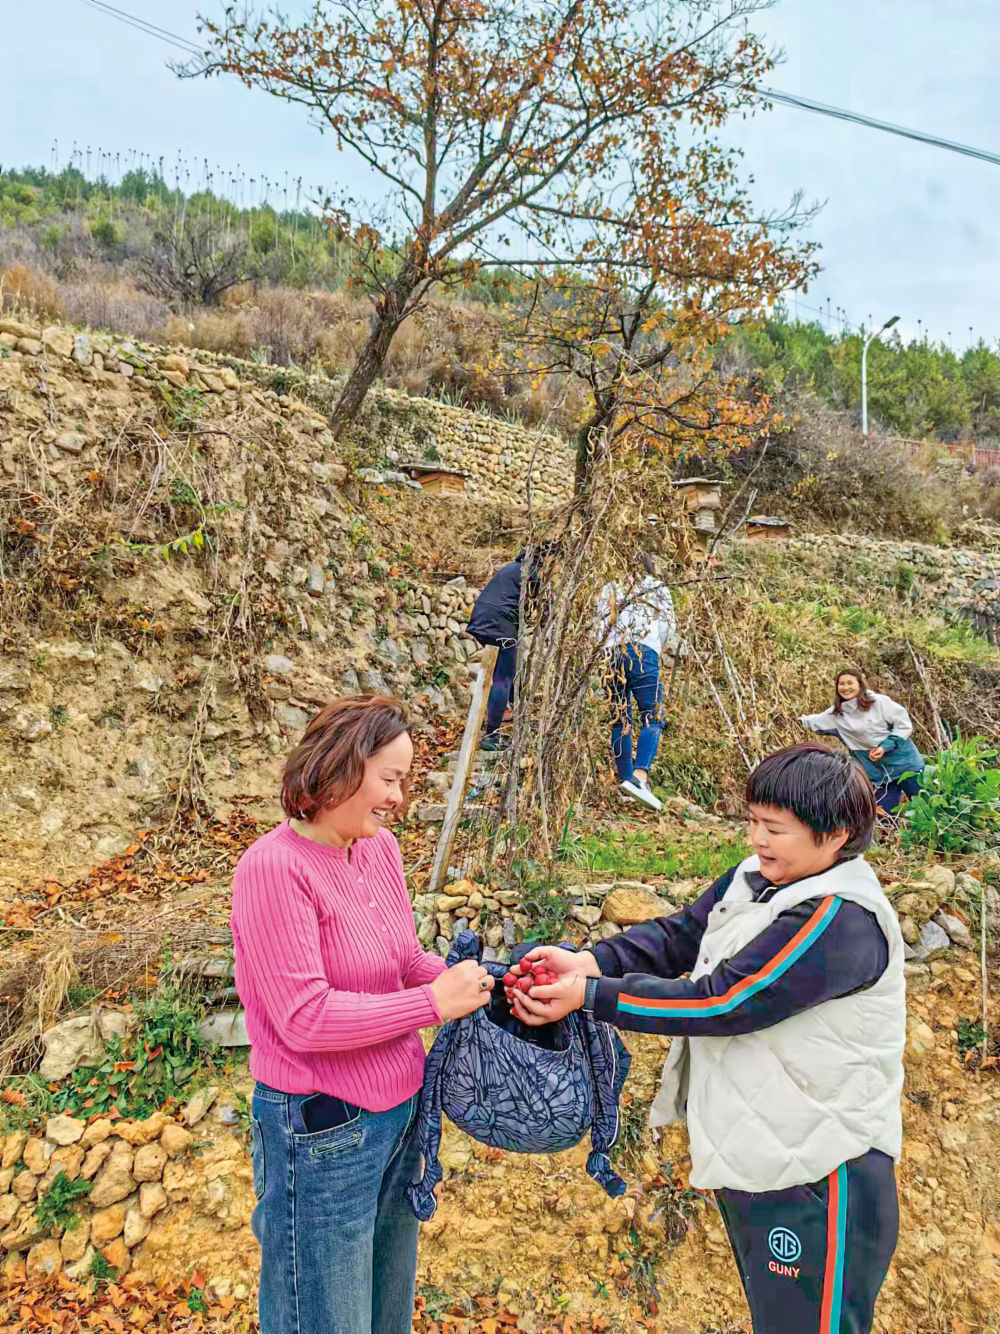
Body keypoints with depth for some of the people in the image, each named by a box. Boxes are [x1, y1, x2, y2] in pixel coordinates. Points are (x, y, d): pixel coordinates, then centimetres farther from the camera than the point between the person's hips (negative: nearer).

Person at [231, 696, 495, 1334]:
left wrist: (467, 981, -8)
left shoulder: (379, 848, -1)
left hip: (401, 1110, 7)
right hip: (321, 1129, -7)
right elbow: (304, 1017, -25)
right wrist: (433, 1003, -22)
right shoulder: (274, 868, -23)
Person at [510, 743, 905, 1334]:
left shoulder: (842, 920, -28)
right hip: (755, 1153, 9)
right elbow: (678, 936, -3)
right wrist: (589, 962, -21)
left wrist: (589, 995, -25)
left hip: (817, 1174, -9)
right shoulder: (755, 881, 1)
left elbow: (722, 1002, -29)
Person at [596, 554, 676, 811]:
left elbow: (598, 624, 16)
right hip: (643, 651, -4)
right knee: (653, 717, -8)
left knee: (620, 720, 9)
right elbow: (669, 624, 16)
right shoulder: (657, 587, 18)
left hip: (611, 653, 4)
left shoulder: (611, 589, 25)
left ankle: (625, 779, 7)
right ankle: (640, 776, -27)